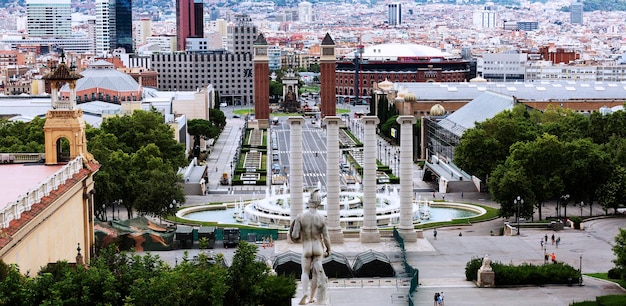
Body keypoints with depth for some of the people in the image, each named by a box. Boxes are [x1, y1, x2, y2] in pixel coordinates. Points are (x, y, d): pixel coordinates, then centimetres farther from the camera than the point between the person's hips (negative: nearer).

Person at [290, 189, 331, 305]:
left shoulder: (300, 217, -13)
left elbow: (294, 236, -14)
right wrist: (328, 250, 11)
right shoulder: (321, 219, -10)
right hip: (319, 247, 1)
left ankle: (305, 293, -16)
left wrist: (296, 235, 11)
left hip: (306, 248, -1)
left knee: (305, 272, 9)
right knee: (315, 273, 13)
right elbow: (326, 237, -5)